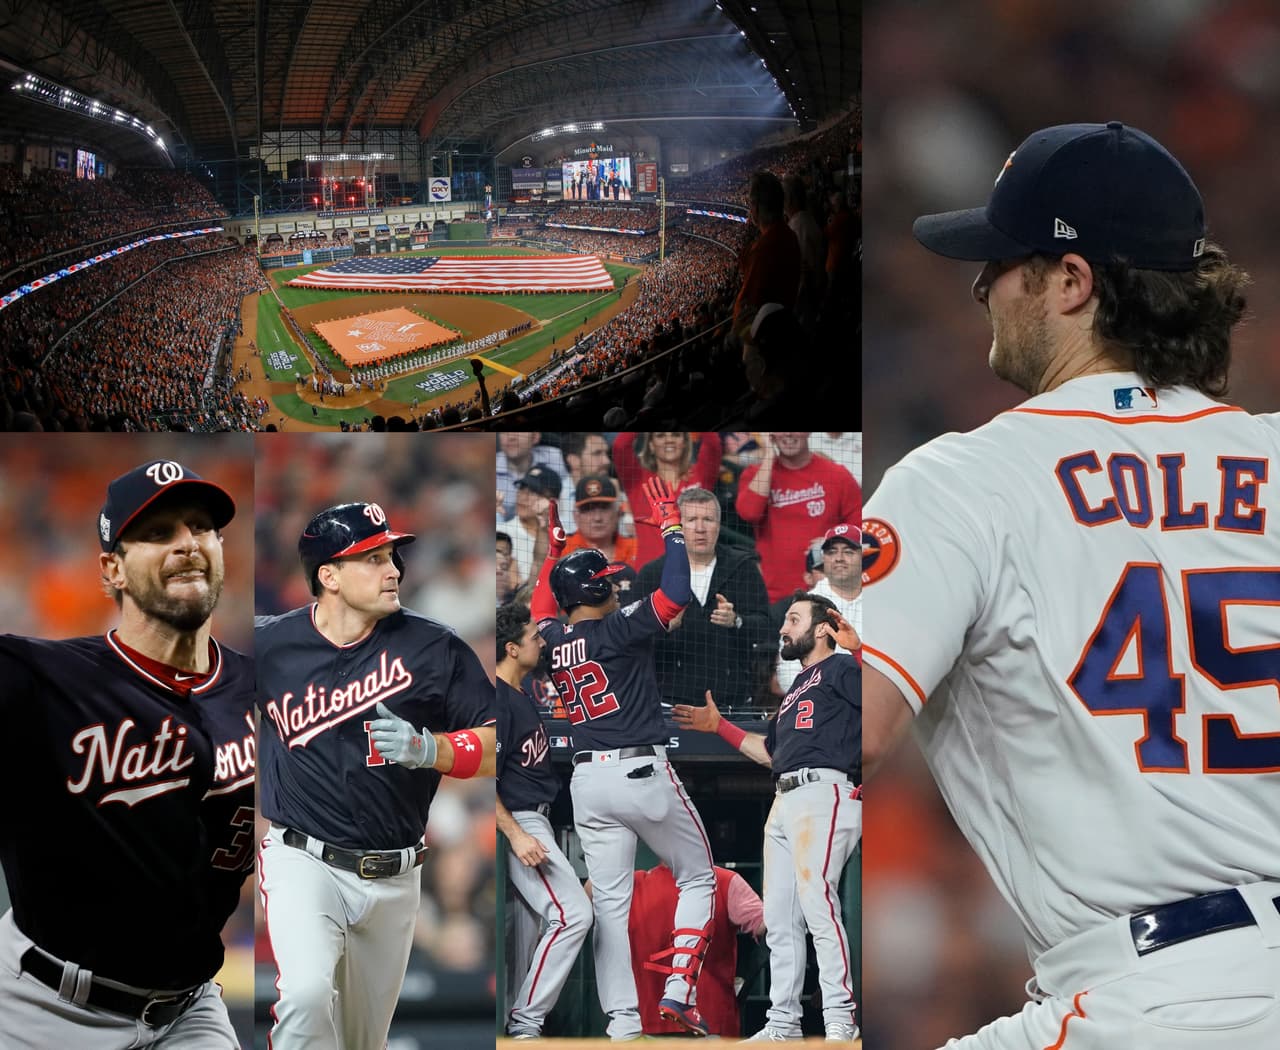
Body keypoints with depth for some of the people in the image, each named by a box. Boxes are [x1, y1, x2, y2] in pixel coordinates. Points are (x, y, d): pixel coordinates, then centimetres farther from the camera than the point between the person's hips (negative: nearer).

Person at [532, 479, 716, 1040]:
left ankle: (621, 1023, -4)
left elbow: (542, 604, 31)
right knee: (697, 879, 11)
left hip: (587, 783, 5)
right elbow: (675, 594, -20)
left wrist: (554, 547, 37)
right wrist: (670, 524, -11)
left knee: (609, 902, 4)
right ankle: (679, 989, -5)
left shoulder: (552, 642, 8)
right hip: (643, 774, -5)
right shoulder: (620, 629, -10)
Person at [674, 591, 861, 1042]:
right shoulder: (795, 690, 31)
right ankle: (782, 1025, 14)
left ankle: (841, 1023, -21)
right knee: (778, 917, 9)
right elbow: (771, 751, 37)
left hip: (824, 793, -10)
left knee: (817, 904, -20)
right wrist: (719, 726, 35)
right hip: (784, 803, 10)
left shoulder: (841, 668, 3)